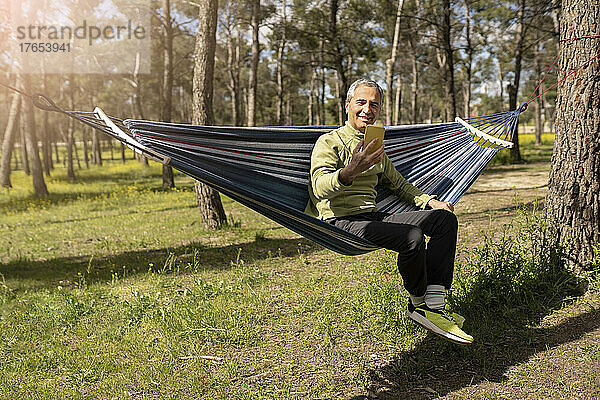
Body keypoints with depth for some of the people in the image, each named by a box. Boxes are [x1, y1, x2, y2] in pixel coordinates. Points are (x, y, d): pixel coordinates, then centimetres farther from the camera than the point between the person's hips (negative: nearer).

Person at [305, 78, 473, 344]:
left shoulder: (375, 147, 22)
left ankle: (434, 304, -13)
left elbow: (397, 184, 31)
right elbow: (320, 187, -19)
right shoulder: (329, 142, -2)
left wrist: (429, 202, 16)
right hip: (341, 221, -8)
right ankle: (418, 302, -3)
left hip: (374, 217, 8)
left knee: (445, 218, -6)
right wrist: (350, 171, -39)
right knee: (412, 236, -30)